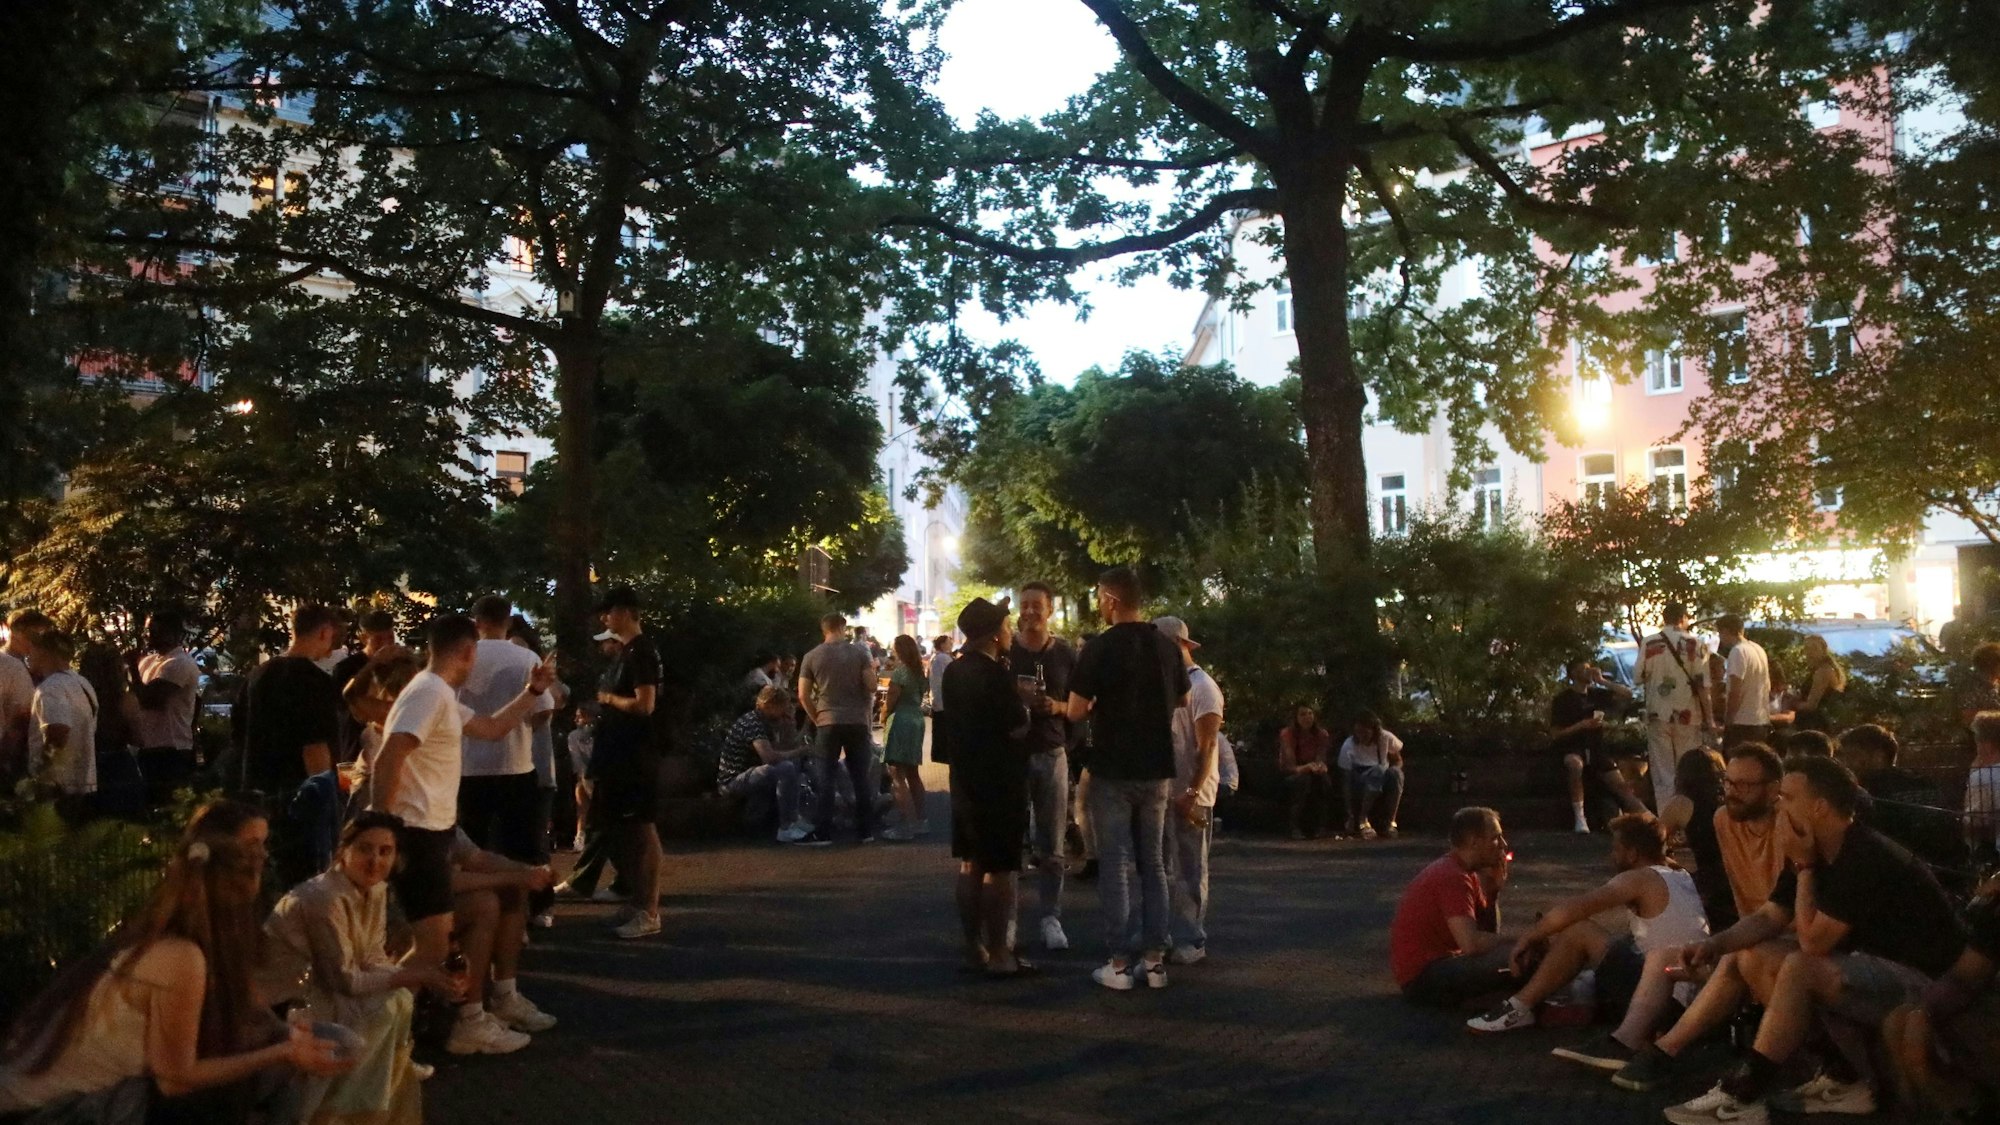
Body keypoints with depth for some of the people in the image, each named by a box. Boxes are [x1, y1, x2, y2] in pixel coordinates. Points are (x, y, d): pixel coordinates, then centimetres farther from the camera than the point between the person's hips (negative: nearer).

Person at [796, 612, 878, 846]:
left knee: (823, 779, 3)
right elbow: (871, 686, -4)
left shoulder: (811, 657, 1)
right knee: (860, 777, 8)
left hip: (828, 723, -1)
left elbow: (803, 696, -1)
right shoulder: (859, 652, 0)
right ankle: (866, 830, 11)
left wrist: (817, 719, 12)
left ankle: (821, 833, 1)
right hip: (857, 721, 1)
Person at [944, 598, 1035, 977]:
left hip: (965, 780, 9)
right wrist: (1023, 700, 1)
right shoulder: (996, 675, -19)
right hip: (999, 784, -8)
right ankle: (998, 955, 2)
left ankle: (973, 950, 19)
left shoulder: (954, 671, 7)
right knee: (1000, 870, -2)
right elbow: (1018, 727, -17)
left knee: (970, 866, 12)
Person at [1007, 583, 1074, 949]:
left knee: (1052, 845, 3)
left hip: (1051, 754, 1)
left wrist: (1057, 706, -11)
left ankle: (1050, 918, 12)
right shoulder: (1004, 650, 2)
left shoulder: (1065, 655, 5)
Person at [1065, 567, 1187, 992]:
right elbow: (1182, 702, 15)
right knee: (1153, 863, 12)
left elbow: (1076, 712, -13)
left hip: (1113, 770, -4)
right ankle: (1154, 959, 14)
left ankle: (1119, 964, 4)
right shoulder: (1167, 647, 3)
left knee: (1115, 865, 2)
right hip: (1157, 768, 5)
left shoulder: (1099, 648, -13)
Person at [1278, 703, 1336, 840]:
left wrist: (1320, 766, -37)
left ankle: (1323, 826, -25)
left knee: (1324, 778, -31)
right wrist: (1307, 767, -43)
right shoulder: (1287, 734, -16)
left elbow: (1321, 760, -11)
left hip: (1312, 774, 3)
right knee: (1304, 779, -37)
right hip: (1290, 777, -3)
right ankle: (1296, 828, -31)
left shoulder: (1322, 734, -5)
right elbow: (1290, 766, -22)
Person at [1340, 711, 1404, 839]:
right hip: (1360, 787, -2)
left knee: (1394, 772, -33)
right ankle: (1361, 820, -23)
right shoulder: (1348, 746, -20)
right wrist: (1352, 818, -23)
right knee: (1377, 771, -36)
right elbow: (1349, 782, -19)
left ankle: (1390, 822, -21)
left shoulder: (1386, 738, -13)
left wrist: (1394, 770, -21)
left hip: (1383, 785, 3)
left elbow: (1398, 761, 4)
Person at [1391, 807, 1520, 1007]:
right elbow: (1472, 943, -28)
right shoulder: (1453, 877, -18)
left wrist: (1492, 887, 0)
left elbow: (1488, 932, 12)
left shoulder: (1461, 871, 13)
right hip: (1423, 977, -11)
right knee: (1517, 958, -26)